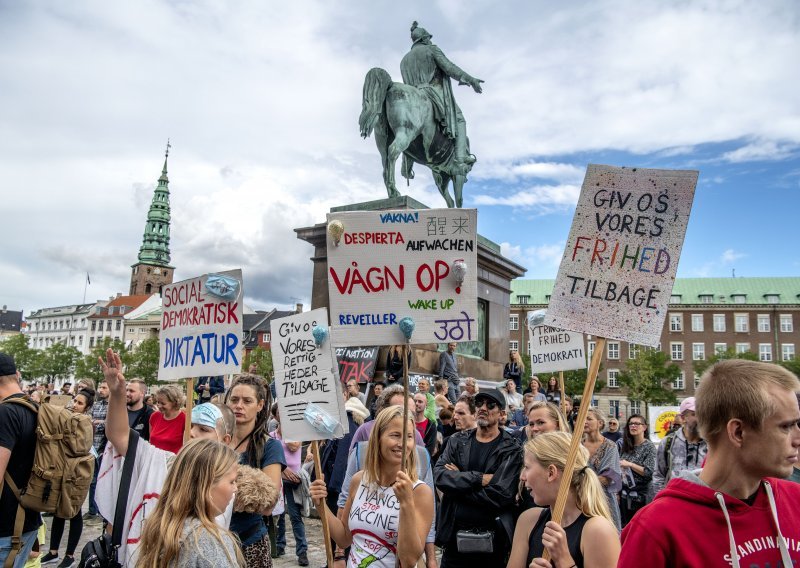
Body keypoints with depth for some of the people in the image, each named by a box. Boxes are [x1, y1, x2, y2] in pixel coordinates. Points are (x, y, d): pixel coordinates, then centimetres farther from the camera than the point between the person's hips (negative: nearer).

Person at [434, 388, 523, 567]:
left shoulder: (511, 450, -6)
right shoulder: (458, 440, 6)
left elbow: (500, 495, -19)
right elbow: (439, 475, -9)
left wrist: (457, 481, -11)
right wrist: (480, 478, -19)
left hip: (490, 541, -3)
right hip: (453, 535, 3)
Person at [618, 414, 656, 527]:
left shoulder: (649, 447, -7)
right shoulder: (624, 445, 7)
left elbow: (649, 472, -15)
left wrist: (630, 464, -20)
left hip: (641, 496, -4)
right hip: (624, 494, 5)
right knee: (625, 526, 9)